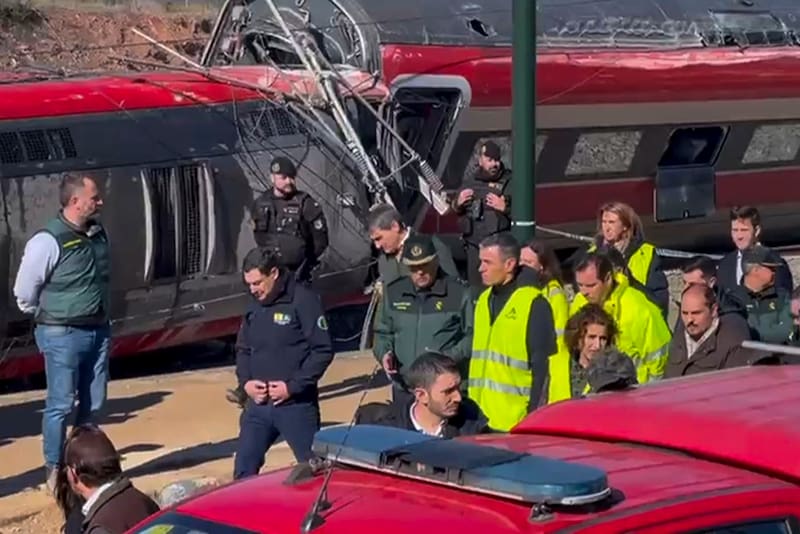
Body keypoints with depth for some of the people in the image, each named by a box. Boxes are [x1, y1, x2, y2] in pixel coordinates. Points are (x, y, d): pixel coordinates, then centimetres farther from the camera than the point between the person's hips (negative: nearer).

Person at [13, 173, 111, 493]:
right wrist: (50, 320, 5)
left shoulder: (99, 235, 4)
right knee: (61, 405, -1)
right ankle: (55, 472, 9)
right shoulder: (48, 242, -17)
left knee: (93, 404, 12)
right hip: (63, 335, -6)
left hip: (98, 332, 6)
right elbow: (24, 293, -9)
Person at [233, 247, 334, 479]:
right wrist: (245, 381, 1)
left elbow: (323, 350, -13)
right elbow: (243, 350, 20)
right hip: (258, 404, 6)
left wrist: (293, 386, -16)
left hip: (296, 405, -6)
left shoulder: (303, 300, -11)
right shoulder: (254, 306, 10)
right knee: (243, 469, 7)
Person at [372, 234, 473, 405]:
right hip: (404, 389, 4)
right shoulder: (393, 293, 11)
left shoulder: (459, 293, -3)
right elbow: (383, 332, 21)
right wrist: (384, 353, 0)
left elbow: (472, 336, -3)